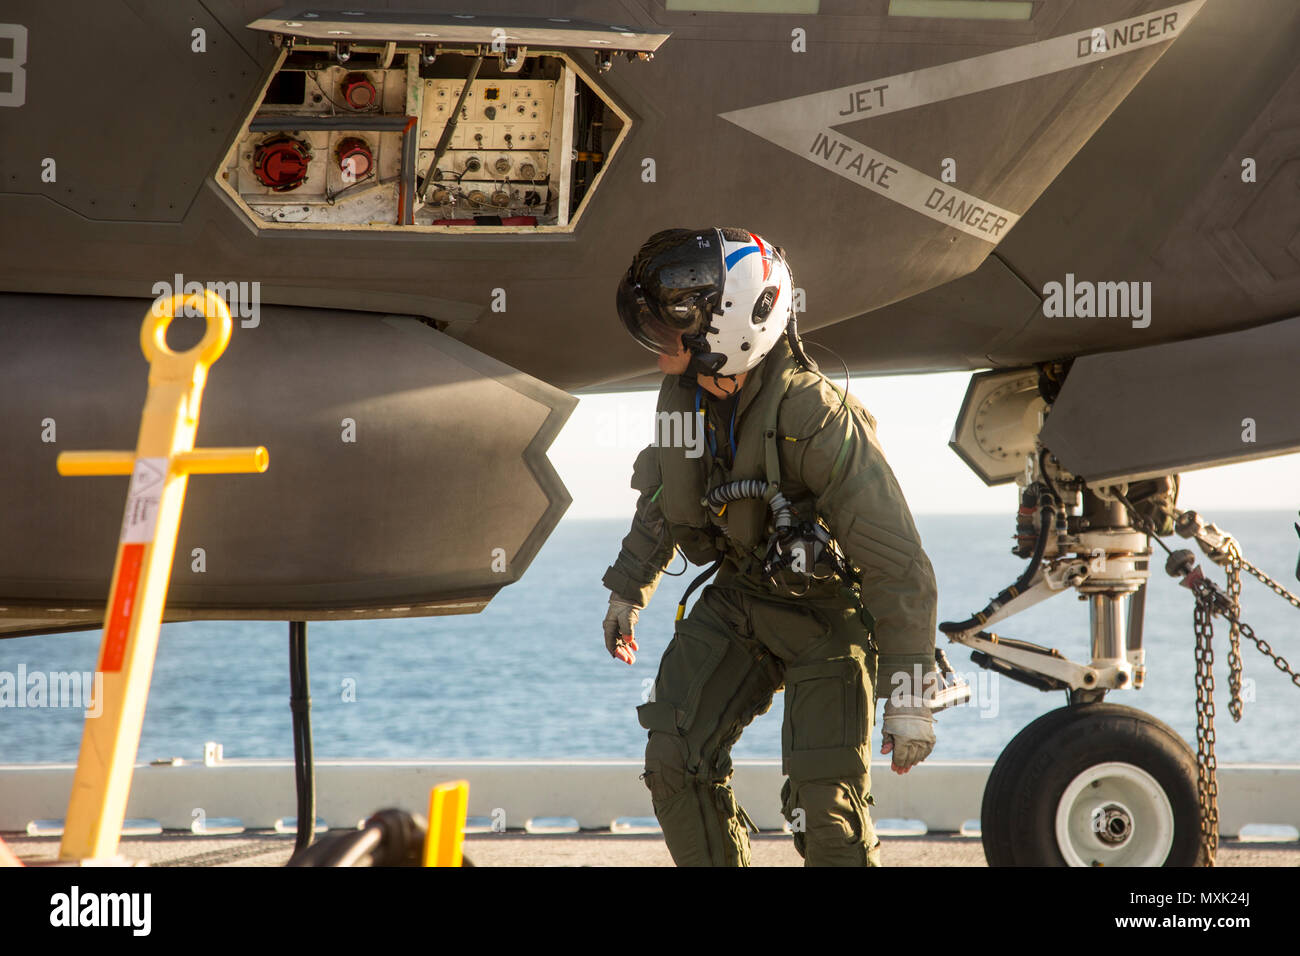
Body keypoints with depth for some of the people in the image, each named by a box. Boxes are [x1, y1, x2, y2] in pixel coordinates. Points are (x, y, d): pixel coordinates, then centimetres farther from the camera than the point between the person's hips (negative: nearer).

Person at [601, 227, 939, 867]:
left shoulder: (816, 418, -31)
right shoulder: (684, 395, -9)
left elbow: (899, 564, -29)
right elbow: (664, 498, 14)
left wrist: (908, 697, -28)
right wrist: (628, 591, 23)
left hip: (828, 609, -6)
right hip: (741, 594, 6)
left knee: (825, 801, -11)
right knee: (676, 759, -3)